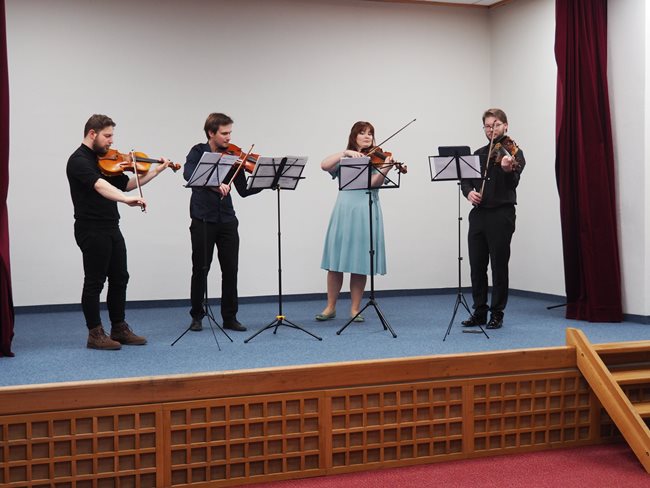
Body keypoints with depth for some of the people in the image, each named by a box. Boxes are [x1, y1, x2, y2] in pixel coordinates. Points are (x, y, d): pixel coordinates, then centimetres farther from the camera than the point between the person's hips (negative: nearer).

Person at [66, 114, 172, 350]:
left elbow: (126, 184, 15)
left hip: (111, 228, 9)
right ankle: (95, 334, 8)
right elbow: (100, 186, -31)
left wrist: (155, 171, 7)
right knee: (94, 282, -1)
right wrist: (126, 200, -45)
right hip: (91, 230, -9)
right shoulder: (79, 161, -14)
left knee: (119, 279, 12)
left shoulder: (106, 160, 14)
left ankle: (119, 329, 22)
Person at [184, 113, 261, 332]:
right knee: (200, 269, 3)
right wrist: (214, 184, -36)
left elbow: (244, 190, 4)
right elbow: (189, 174, -21)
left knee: (231, 269, 3)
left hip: (227, 220, 3)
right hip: (202, 219, -3)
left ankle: (230, 318, 12)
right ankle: (197, 316, 16)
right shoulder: (198, 152, -1)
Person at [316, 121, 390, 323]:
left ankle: (355, 309, 11)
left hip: (366, 213, -1)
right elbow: (324, 165, -8)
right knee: (336, 260, 1)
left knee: (360, 262, 0)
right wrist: (346, 152, -17)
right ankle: (330, 307, 12)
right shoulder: (344, 159, 11)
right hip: (344, 211, 1)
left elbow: (375, 183, -11)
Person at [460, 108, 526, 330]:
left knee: (499, 266, 0)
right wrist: (469, 192, -9)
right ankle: (480, 312, 17)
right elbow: (465, 179, 12)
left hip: (501, 214, -5)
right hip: (478, 214, 5)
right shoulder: (478, 154, 14)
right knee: (477, 265, 7)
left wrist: (507, 169, -37)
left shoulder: (513, 152, -1)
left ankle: (497, 313, 9)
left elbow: (513, 182, -16)